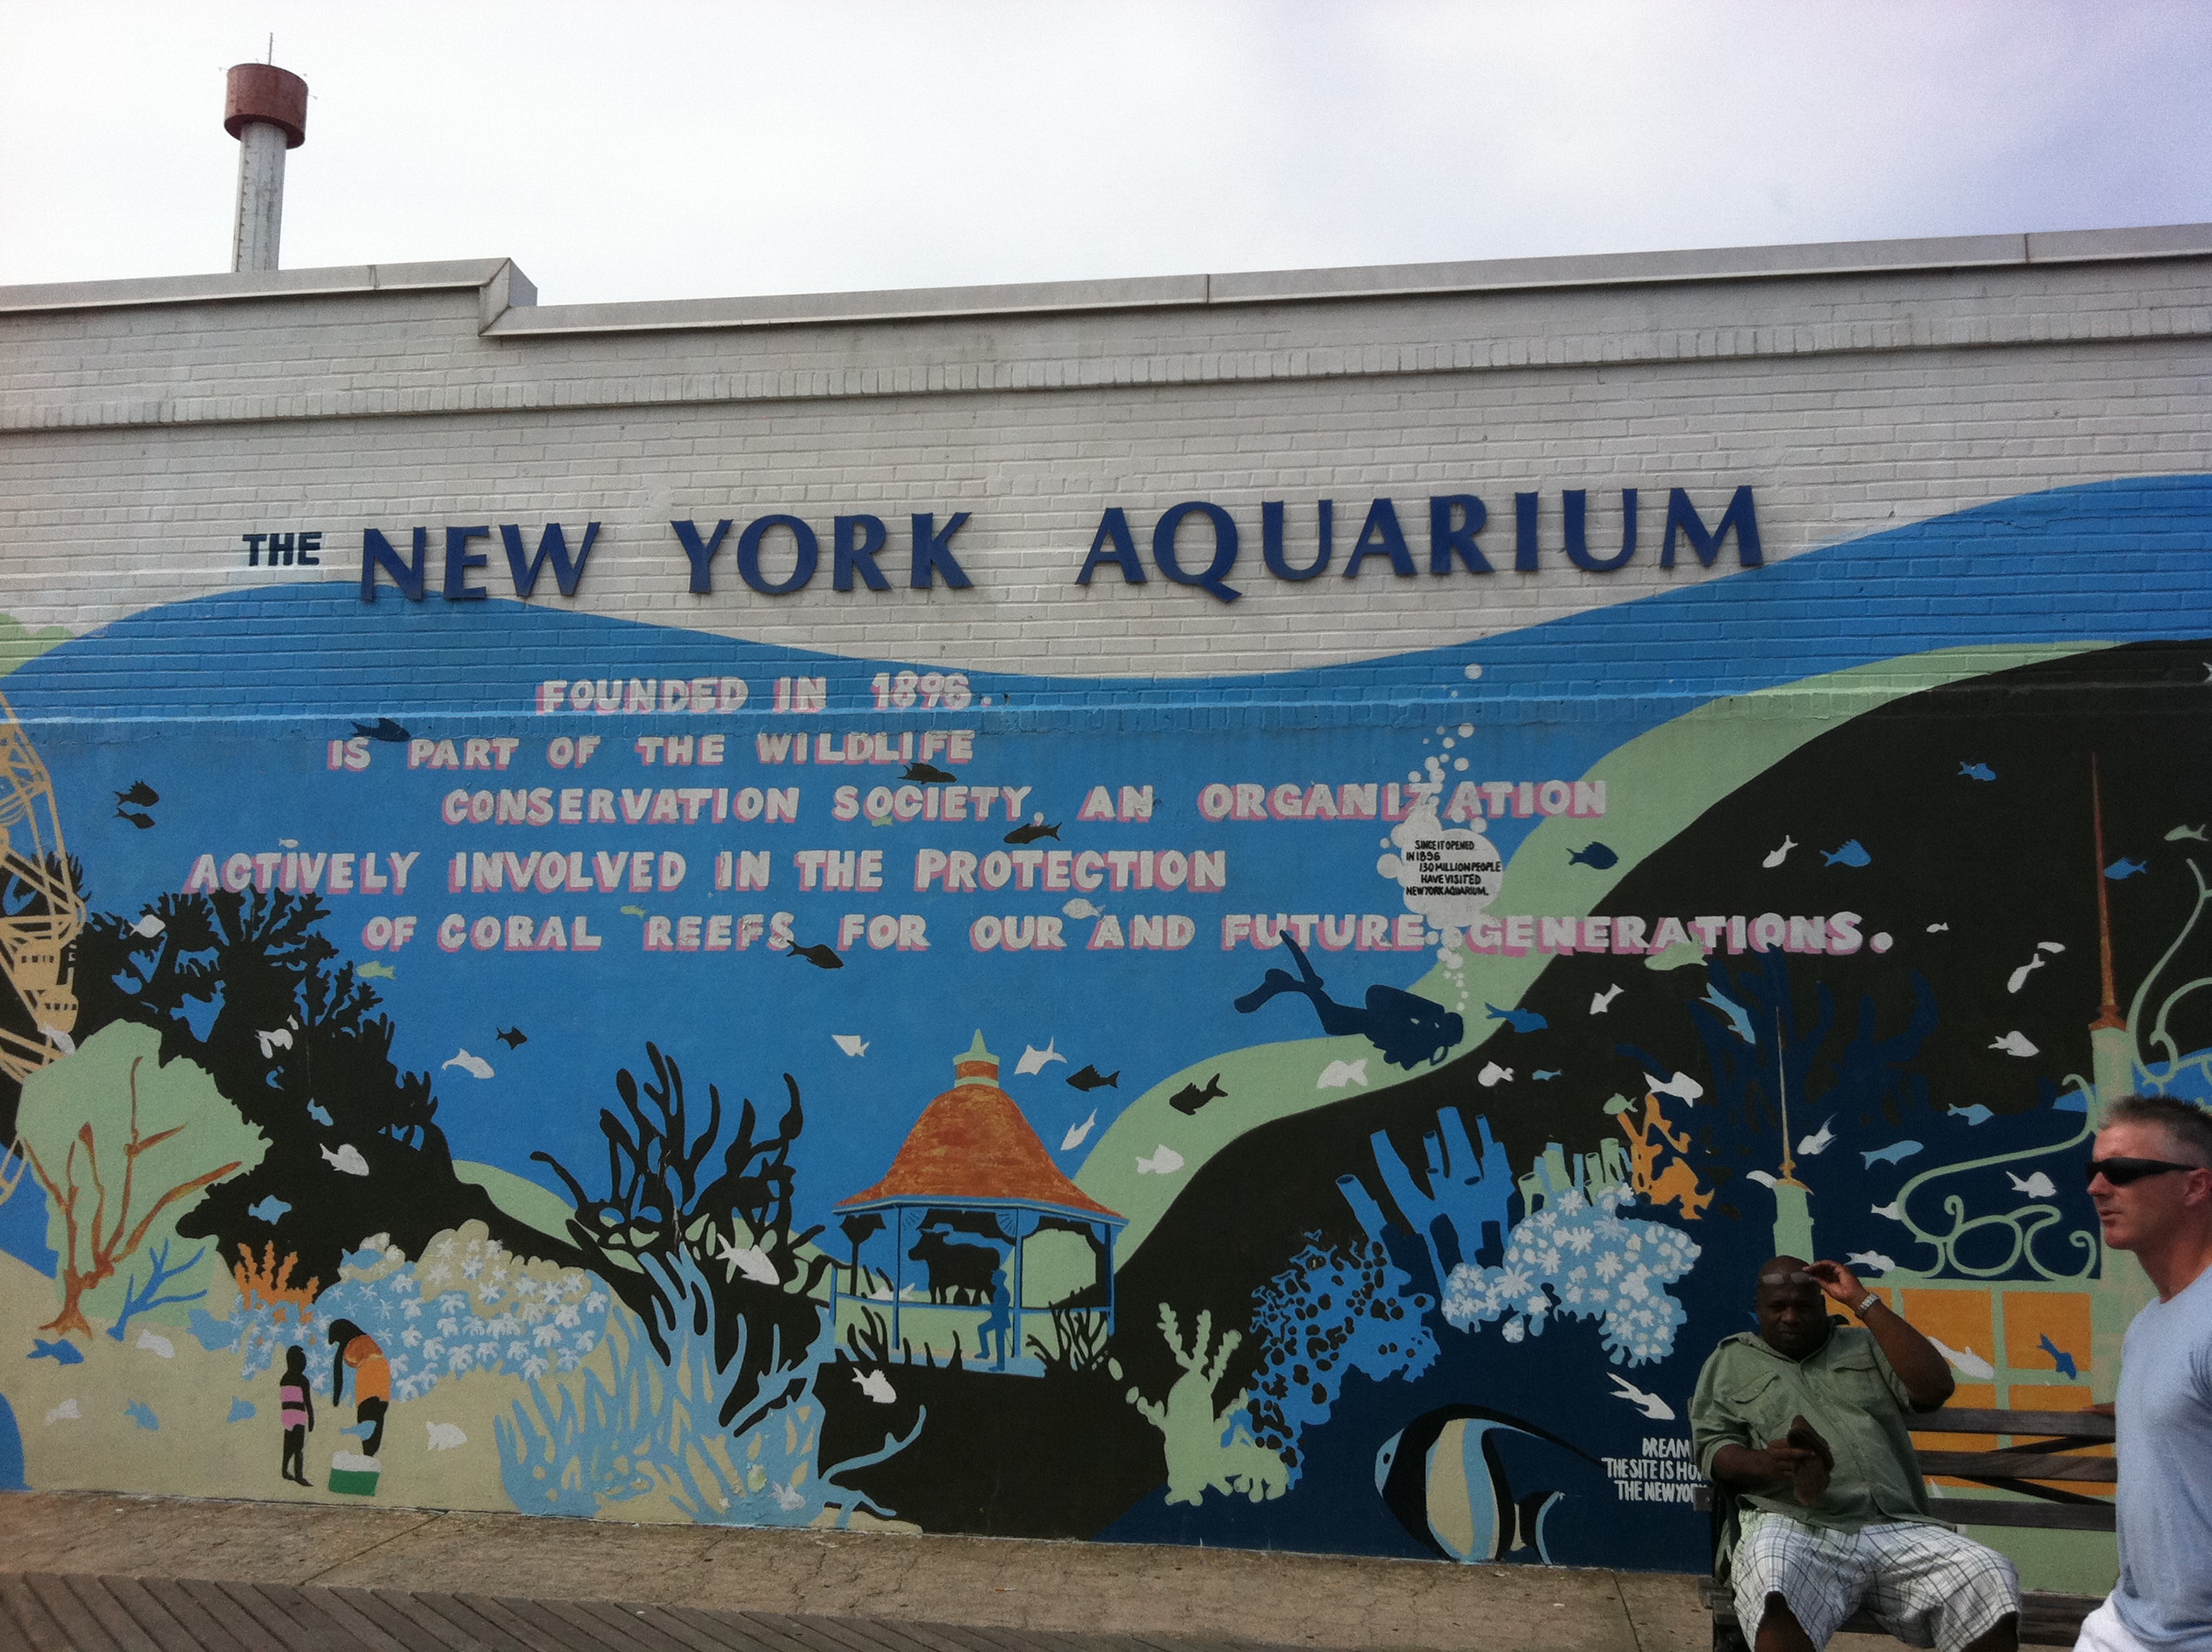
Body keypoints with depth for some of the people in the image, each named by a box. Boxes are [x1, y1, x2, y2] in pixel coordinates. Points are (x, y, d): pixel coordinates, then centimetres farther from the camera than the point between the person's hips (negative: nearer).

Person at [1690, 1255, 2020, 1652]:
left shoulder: (1863, 1347, 26)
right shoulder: (1730, 1361, 21)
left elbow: (1934, 1388, 9)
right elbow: (1712, 1448, 9)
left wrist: (1863, 1302, 8)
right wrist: (1763, 1463, -14)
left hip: (1897, 1528, 3)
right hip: (1791, 1526, -3)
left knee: (1992, 1579, -26)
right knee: (1775, 1592, -40)